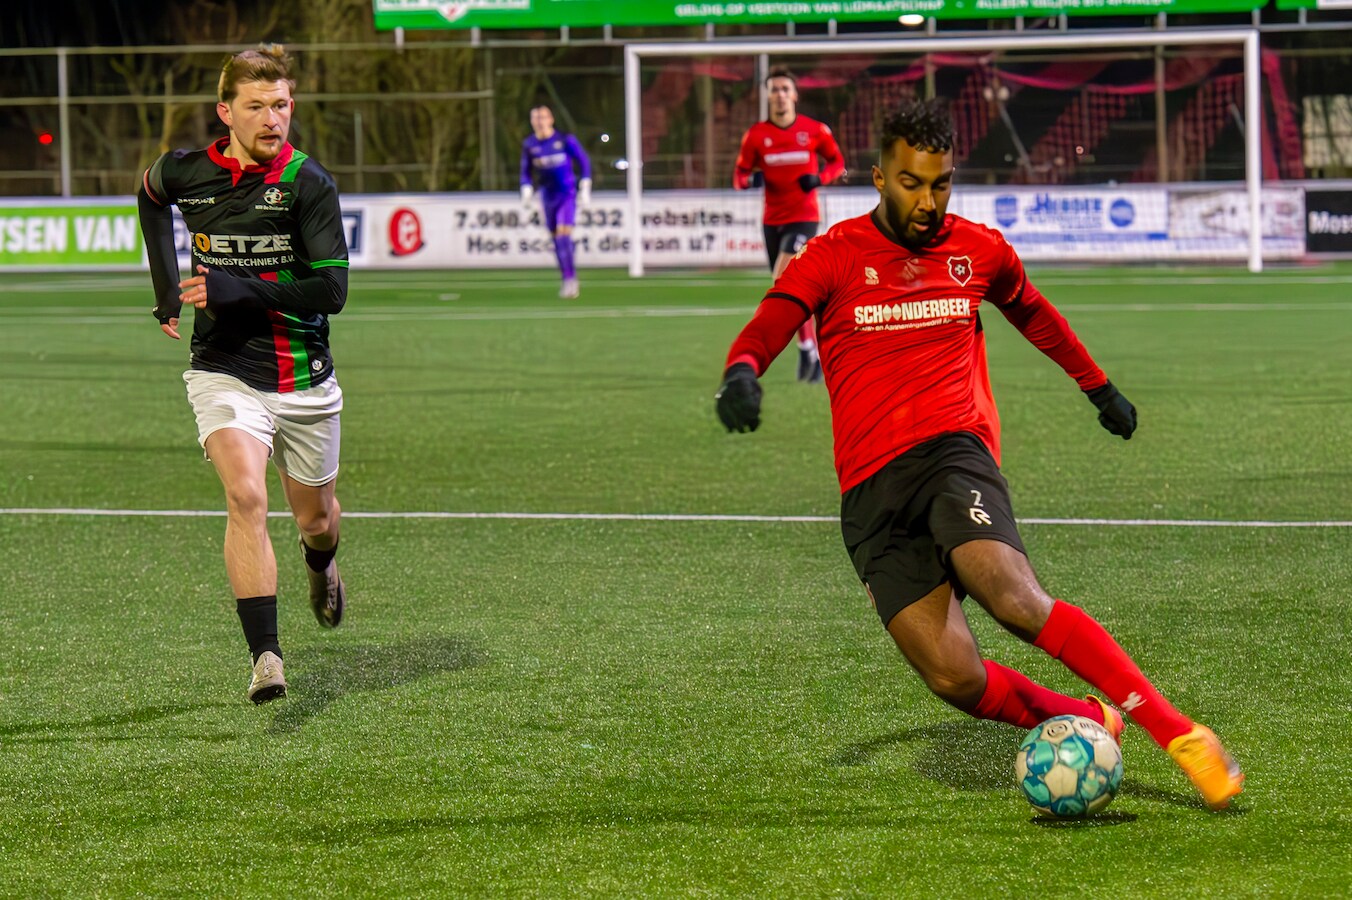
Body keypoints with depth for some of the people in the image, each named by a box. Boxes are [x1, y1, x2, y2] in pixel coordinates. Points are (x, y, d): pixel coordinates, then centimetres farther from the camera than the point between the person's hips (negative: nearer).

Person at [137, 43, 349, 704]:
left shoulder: (307, 183, -11)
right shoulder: (187, 173, -3)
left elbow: (331, 289, -15)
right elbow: (149, 193, 24)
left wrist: (239, 290, -25)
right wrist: (167, 287, 20)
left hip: (305, 380, 0)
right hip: (225, 372, 0)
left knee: (315, 518, 17)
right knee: (245, 496, -24)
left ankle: (320, 566, 56)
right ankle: (265, 657, -27)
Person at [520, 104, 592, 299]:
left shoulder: (566, 140, -8)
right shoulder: (529, 145, 1)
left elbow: (584, 162, -1)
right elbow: (526, 171, 11)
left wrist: (585, 189, -5)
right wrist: (527, 191, -5)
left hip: (567, 193, -4)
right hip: (548, 195, 4)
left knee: (563, 233, -19)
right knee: (556, 238, 7)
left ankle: (569, 278, -18)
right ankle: (569, 281, 17)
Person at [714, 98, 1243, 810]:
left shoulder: (979, 250, 12)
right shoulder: (833, 256, 5)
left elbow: (1030, 311, 33)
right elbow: (766, 328, -9)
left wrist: (1099, 386, 43)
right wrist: (742, 372, -33)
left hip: (952, 452, 0)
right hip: (869, 493, 1)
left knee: (1015, 599, -30)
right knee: (956, 680, -13)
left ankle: (1179, 733, -28)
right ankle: (1089, 723, 13)